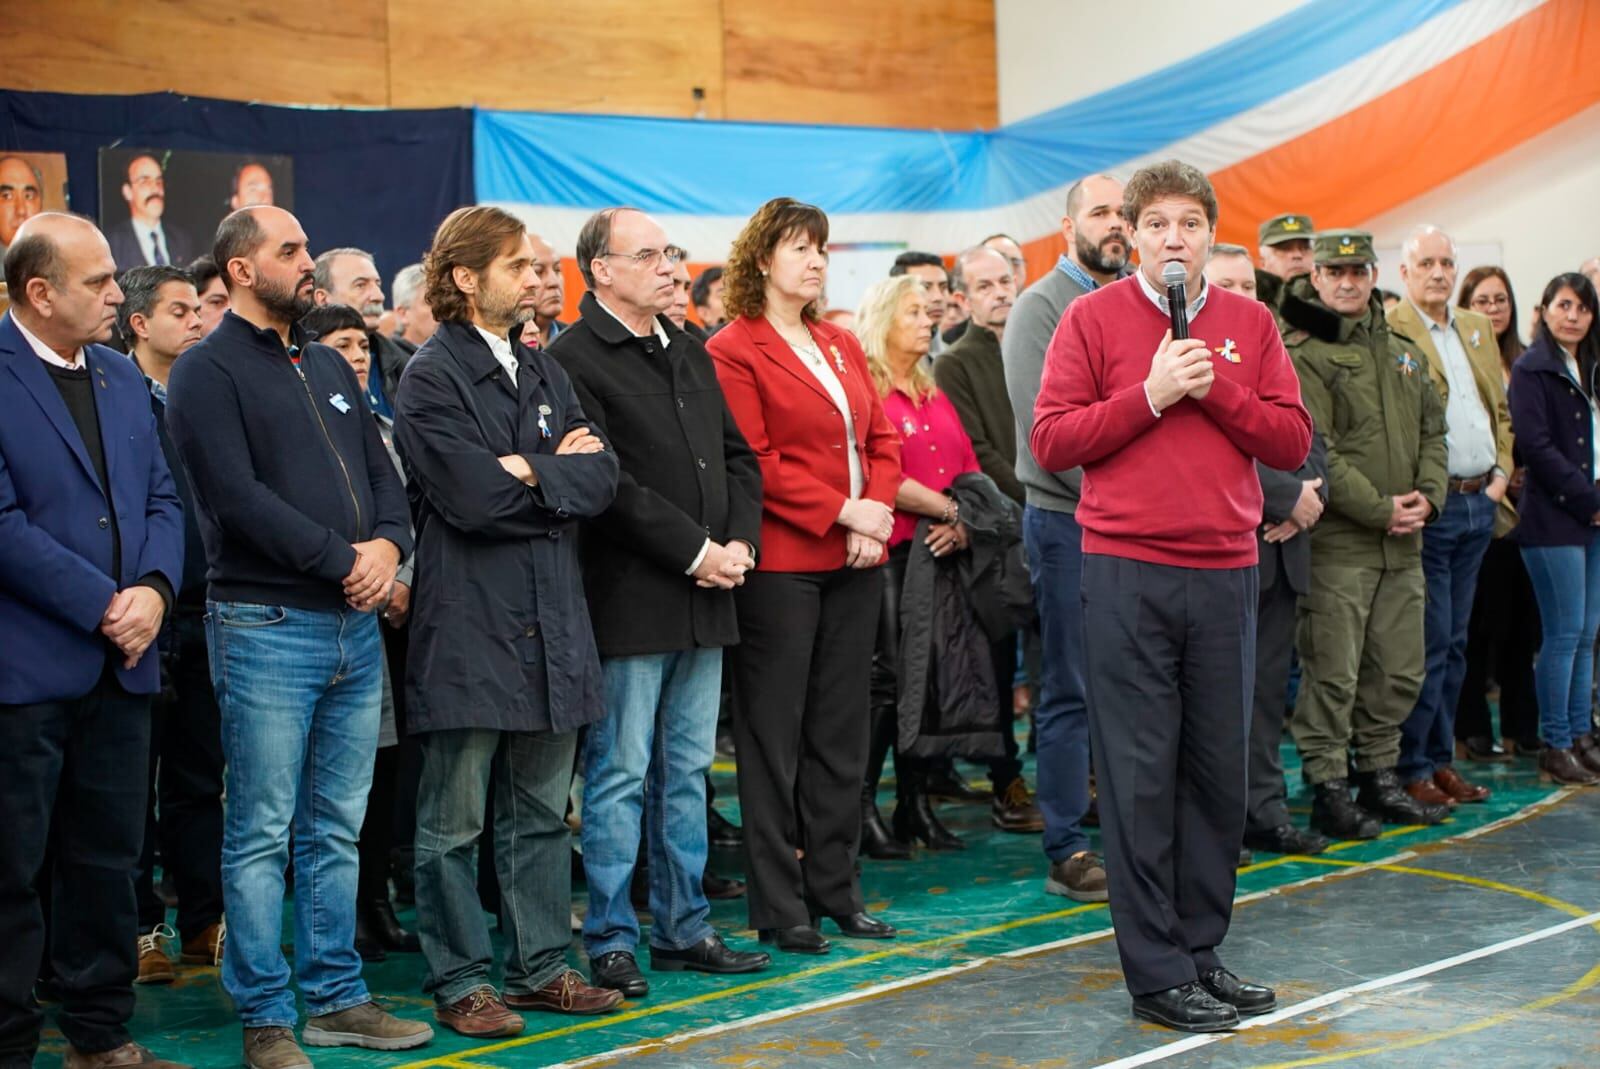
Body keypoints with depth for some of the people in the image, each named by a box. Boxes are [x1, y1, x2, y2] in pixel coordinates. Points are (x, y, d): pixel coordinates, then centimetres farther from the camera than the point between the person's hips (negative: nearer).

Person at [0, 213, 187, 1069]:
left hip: (120, 662, 7)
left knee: (107, 859, 13)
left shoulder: (123, 377, 14)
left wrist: (155, 589, -6)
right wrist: (103, 605, -15)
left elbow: (162, 498, 12)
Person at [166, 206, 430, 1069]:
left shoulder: (329, 367, 18)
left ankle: (335, 998, 20)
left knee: (337, 828, 12)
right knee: (261, 834, -1)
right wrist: (341, 561, -15)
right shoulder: (208, 372, -5)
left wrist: (388, 544, -6)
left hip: (356, 624, 7)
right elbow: (237, 495, -15)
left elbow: (381, 472, 14)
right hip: (266, 627, -7)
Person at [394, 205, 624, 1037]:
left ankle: (540, 967, 23)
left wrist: (528, 472, -11)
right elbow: (470, 495, -19)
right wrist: (561, 470, -6)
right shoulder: (433, 375, -7)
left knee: (541, 811, 13)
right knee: (453, 821, 2)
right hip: (468, 624, -7)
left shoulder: (545, 375, 16)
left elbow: (600, 478, 4)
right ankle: (459, 983, 11)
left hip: (551, 622, 7)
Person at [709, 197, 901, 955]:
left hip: (852, 562, 7)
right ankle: (778, 906, 6)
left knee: (842, 730, 11)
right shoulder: (733, 351, -6)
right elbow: (753, 463, -14)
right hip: (781, 563, -7)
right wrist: (841, 510, -17)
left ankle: (834, 887, 20)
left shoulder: (843, 347, 17)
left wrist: (878, 510, -4)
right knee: (774, 733, 0)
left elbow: (881, 441, 14)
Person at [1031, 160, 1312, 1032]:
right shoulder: (1094, 317, 1)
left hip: (1226, 572, 4)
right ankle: (1157, 974, 7)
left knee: (1218, 769, 9)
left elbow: (1292, 442, 4)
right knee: (1142, 774, -1)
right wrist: (1150, 395, -13)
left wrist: (1216, 386, -9)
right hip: (1126, 572, -4)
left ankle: (1201, 952, 22)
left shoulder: (1249, 324, 10)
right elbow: (1051, 440, -6)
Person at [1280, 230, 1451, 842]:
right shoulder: (1303, 356, -8)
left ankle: (1381, 778, 26)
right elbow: (1314, 451, -15)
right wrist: (1380, 509, -16)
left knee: (1400, 671, 13)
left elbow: (1433, 430, 18)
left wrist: (1428, 495, 0)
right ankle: (1328, 791, 5)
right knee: (1333, 671, -4)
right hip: (1337, 543, -7)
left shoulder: (1404, 354, 17)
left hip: (1403, 543, 7)